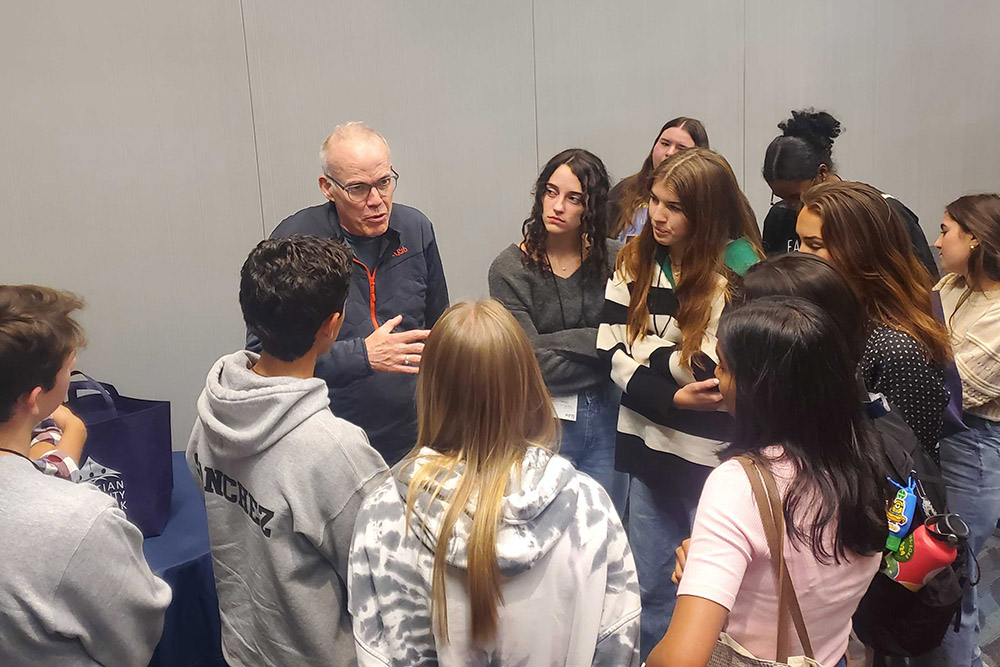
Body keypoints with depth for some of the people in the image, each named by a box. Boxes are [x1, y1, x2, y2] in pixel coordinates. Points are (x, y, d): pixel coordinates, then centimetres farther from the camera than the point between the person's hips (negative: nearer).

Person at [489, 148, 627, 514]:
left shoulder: (613, 259, 0)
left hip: (607, 416, 3)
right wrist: (600, 347, -10)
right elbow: (532, 364, -14)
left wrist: (556, 341, -11)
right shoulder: (509, 269, -7)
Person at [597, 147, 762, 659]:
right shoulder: (634, 260, 1)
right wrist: (670, 398, -17)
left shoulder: (739, 269, -12)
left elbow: (717, 368, -18)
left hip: (713, 457, -4)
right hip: (650, 448, 4)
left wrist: (645, 346, -7)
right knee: (650, 589, 18)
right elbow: (611, 351, -5)